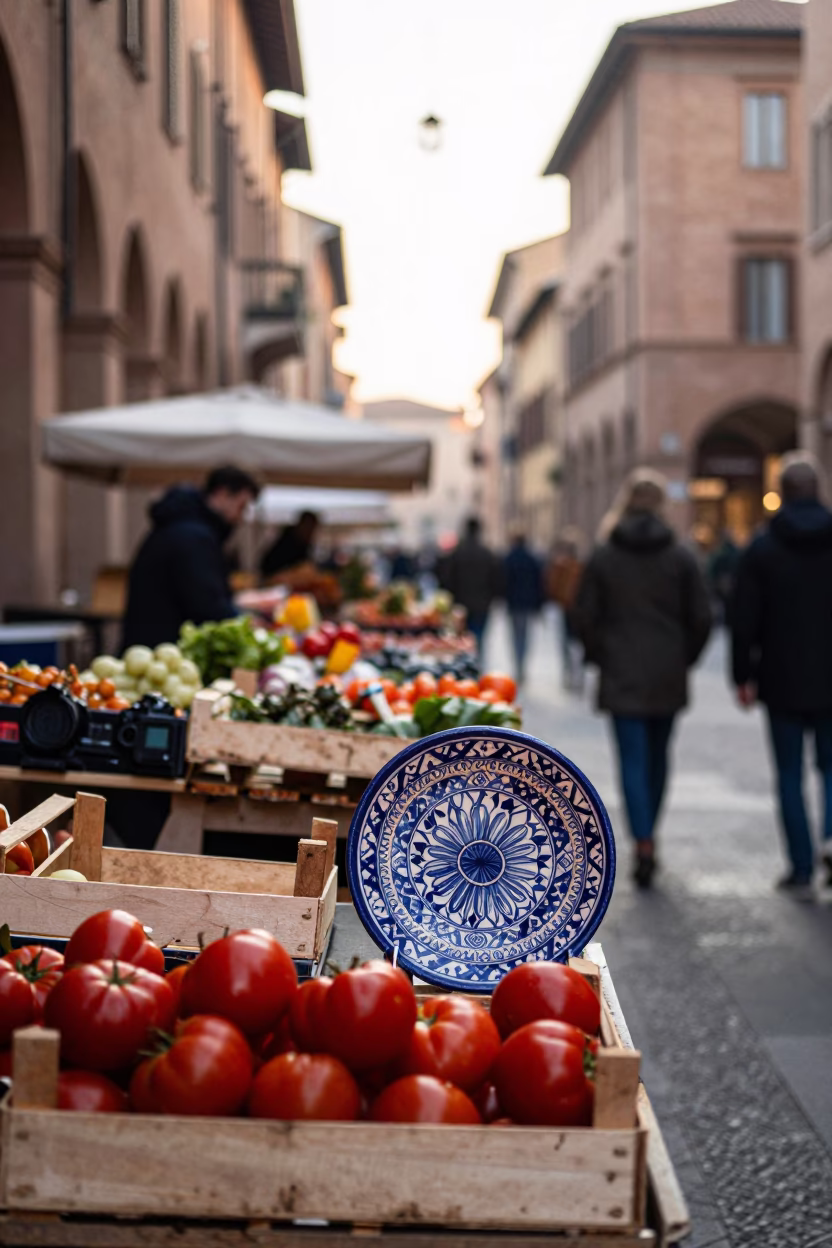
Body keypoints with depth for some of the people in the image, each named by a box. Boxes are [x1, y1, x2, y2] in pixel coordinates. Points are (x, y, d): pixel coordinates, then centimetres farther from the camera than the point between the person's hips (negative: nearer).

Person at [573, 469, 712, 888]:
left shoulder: (603, 556, -4)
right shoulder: (680, 556, -2)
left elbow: (585, 616, -3)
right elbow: (700, 617, -2)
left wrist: (599, 656, 12)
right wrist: (685, 658, 12)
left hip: (622, 676, -2)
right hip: (668, 676, 2)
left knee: (633, 759, -2)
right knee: (658, 756, 16)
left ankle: (643, 842, -15)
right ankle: (648, 834, 26)